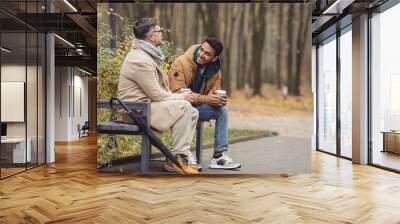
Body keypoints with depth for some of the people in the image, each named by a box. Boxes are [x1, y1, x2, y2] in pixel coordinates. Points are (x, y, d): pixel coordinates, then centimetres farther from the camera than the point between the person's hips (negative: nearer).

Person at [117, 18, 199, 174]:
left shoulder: (148, 54, 13)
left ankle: (183, 155, 2)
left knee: (193, 113, 1)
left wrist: (178, 96, 1)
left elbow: (159, 87, 15)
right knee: (183, 106, -25)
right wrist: (181, 97, -8)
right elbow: (156, 95, -21)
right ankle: (175, 159, -16)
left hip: (147, 104, 10)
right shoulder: (140, 60, -21)